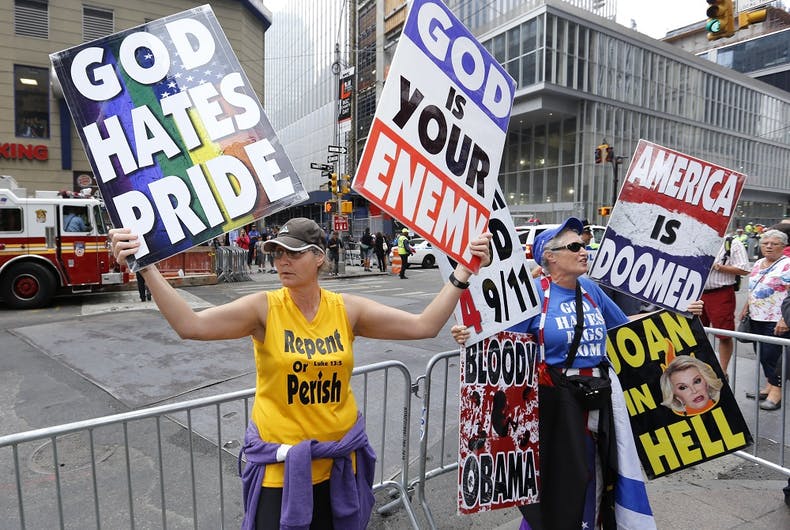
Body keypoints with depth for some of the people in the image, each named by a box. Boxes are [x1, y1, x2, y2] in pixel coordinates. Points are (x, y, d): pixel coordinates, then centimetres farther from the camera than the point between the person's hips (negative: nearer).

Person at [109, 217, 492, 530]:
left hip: (339, 458, 3)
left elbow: (424, 325, -9)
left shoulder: (347, 309, -8)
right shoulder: (264, 309, -13)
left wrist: (461, 274, -14)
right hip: (280, 461, -2)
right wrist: (146, 266, -33)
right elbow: (189, 325, -24)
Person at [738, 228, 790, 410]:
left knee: (772, 355, -3)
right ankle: (768, 387, 22)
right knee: (762, 354, 11)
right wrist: (745, 309, 19)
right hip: (756, 319, 7)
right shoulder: (758, 264, 13)